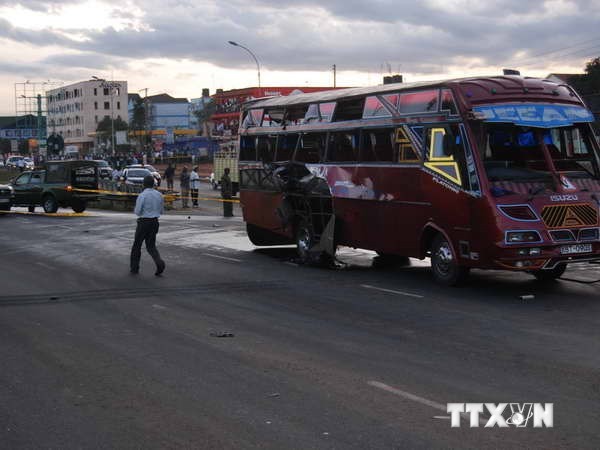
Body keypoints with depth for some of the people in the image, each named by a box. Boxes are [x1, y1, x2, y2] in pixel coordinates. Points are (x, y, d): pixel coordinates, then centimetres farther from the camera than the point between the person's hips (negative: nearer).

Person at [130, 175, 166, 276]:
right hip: (154, 222, 5)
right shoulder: (159, 195, 4)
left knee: (137, 245, 13)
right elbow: (161, 210, 12)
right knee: (151, 246, 10)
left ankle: (134, 267, 21)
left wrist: (136, 210, 8)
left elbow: (137, 212, -14)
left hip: (144, 222, -5)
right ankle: (159, 263, -14)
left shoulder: (142, 195, -14)